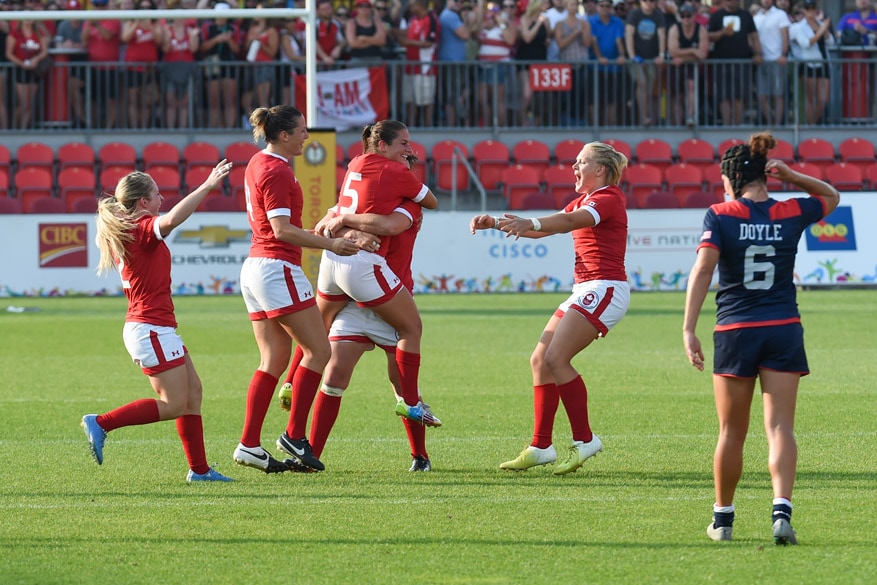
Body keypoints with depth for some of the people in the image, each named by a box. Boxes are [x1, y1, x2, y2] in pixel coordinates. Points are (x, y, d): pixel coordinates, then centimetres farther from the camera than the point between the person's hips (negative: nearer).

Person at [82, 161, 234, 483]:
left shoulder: (121, 233, 12)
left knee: (193, 390, 12)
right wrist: (206, 186, -34)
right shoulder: (143, 229, -16)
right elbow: (172, 219, -37)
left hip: (140, 325, 10)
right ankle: (101, 423, -8)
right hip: (153, 327, -10)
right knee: (174, 405, -7)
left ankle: (199, 469, 12)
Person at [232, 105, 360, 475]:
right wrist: (330, 244, -21)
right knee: (318, 350, -4)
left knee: (274, 360, 8)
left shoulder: (259, 164, 15)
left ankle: (249, 445, 3)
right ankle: (294, 436, -4)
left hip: (255, 267, 10)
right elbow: (282, 229, -21)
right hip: (277, 268, -10)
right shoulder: (276, 172, -15)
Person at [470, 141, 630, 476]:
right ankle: (540, 448, 6)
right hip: (585, 291, 10)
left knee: (556, 358, -19)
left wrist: (530, 223, -45)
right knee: (540, 360, 4)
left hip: (605, 290, -10)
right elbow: (546, 229, 26)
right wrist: (497, 224, 16)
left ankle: (584, 440, -13)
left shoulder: (608, 199, -10)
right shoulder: (582, 201, 20)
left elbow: (571, 221, -29)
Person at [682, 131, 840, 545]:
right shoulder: (790, 214, 4)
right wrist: (791, 176, 8)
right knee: (780, 427, -4)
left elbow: (703, 269, -16)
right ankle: (781, 510, -23)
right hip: (783, 332, 1)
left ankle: (723, 518, 21)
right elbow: (831, 197, 24)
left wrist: (689, 329, -18)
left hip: (735, 332, -1)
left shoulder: (720, 216, -4)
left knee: (732, 432, 10)